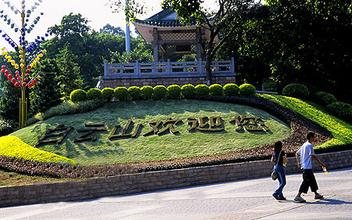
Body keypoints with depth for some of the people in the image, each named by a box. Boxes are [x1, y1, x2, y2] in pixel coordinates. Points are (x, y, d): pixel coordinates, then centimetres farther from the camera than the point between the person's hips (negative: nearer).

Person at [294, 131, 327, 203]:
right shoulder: (309, 145, -14)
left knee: (312, 180, 18)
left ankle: (316, 194, 29)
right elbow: (313, 156, -17)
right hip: (307, 167, -10)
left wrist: (298, 163, 18)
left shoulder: (304, 145, 14)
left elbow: (297, 153, 19)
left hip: (304, 166, 10)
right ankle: (298, 196, -12)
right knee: (306, 181, -9)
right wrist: (321, 163, -12)